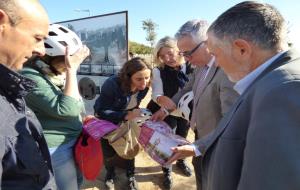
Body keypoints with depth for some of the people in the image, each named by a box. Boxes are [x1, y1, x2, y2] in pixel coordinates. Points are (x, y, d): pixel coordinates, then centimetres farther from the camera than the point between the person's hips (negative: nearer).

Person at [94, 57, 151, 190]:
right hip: (106, 120, -3)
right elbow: (102, 111, -36)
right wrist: (126, 116, -46)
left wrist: (134, 114, -16)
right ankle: (110, 173, 36)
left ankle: (130, 175, 29)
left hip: (126, 119, 3)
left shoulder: (144, 86, -22)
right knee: (109, 149, 7)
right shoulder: (112, 85, -38)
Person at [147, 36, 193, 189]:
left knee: (182, 138, 24)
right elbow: (156, 93, -20)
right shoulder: (159, 71, -17)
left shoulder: (191, 67, -17)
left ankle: (180, 161, 54)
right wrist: (160, 99, -42)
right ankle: (167, 172, 38)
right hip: (167, 113, -1)